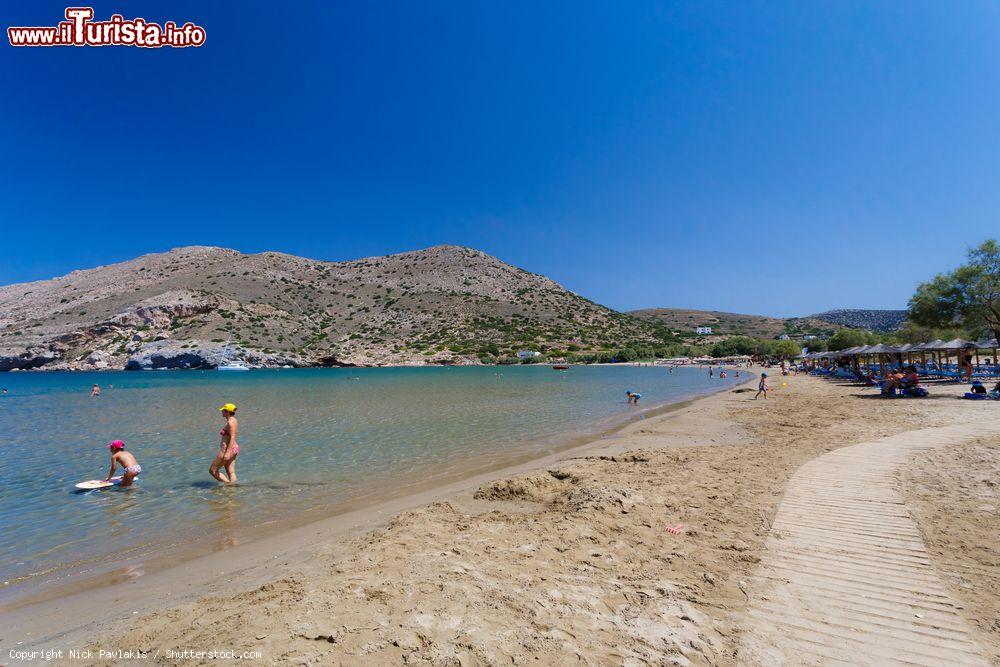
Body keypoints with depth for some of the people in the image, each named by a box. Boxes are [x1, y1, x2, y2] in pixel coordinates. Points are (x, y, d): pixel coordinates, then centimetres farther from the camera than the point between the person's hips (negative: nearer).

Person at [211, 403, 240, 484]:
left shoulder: (231, 422, -17)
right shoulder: (232, 421, 14)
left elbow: (232, 438, -23)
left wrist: (228, 452, -28)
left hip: (228, 449, -10)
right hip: (233, 449, 10)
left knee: (212, 470, 1)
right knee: (231, 472, 9)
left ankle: (228, 484, -1)